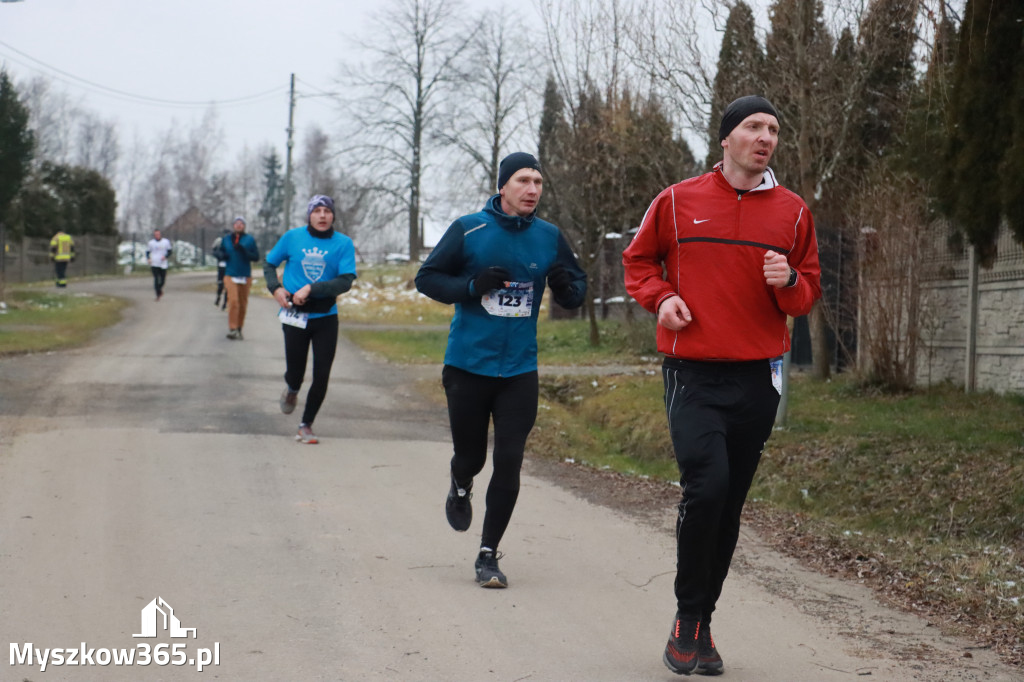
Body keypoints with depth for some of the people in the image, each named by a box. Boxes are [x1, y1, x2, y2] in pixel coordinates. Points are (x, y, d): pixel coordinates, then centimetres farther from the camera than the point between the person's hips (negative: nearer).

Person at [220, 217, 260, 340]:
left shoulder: (249, 239, 3)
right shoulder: (226, 239, 8)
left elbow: (256, 257, -2)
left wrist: (244, 251, -18)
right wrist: (224, 255, -7)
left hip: (245, 276, 1)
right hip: (230, 275, -1)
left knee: (243, 303, 6)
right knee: (233, 301, -16)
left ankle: (239, 329, 19)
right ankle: (232, 329, -18)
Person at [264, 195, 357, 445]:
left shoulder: (343, 244, -4)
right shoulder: (292, 237, -1)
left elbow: (346, 281, -13)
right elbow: (269, 264, 12)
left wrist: (311, 289, -22)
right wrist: (276, 288, -6)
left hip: (326, 317, 0)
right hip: (295, 316, 0)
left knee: (321, 376, 0)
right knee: (295, 374, 2)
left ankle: (306, 425, 18)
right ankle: (291, 391, 40)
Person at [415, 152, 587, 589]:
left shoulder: (550, 237, 4)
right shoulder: (468, 230, -4)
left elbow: (576, 293, 13)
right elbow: (426, 277, 0)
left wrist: (566, 285, -12)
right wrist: (473, 285, -17)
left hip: (519, 371, 2)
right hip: (467, 366, -1)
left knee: (508, 466, -4)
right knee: (470, 455, 8)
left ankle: (488, 555, 8)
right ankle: (460, 487, 46)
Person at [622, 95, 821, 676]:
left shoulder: (792, 211, 7)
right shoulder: (678, 202, 2)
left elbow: (808, 294, 14)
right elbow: (639, 259, 15)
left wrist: (789, 282, -9)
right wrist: (660, 297, -4)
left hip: (758, 376, 3)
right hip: (692, 372, -3)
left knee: (730, 503, 7)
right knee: (706, 486, -18)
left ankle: (701, 625, 19)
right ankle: (688, 617, -2)